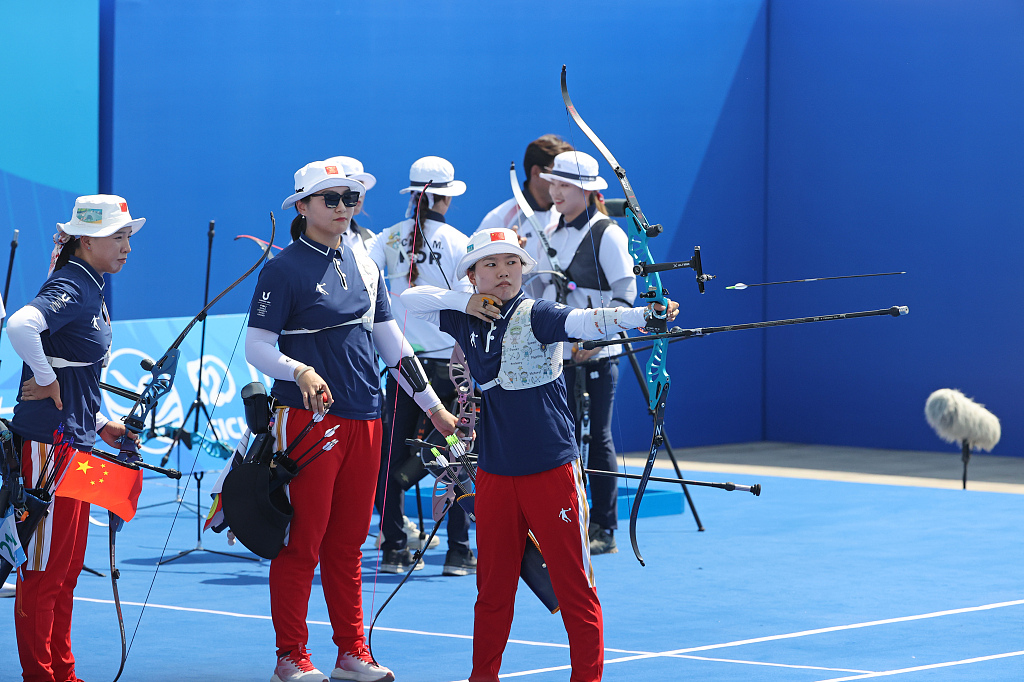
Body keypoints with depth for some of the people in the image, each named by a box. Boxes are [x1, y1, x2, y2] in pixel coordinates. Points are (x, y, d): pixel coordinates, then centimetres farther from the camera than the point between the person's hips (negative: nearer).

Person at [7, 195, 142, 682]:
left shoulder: (90, 290, 16)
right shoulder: (69, 289, -14)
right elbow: (20, 325, -34)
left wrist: (101, 424, 17)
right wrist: (46, 381, -21)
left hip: (75, 438, 10)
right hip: (49, 440, -10)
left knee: (66, 568, 14)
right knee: (45, 567, -4)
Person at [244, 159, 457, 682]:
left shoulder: (365, 267, 13)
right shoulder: (284, 269, -5)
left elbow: (390, 341, 19)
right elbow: (256, 348, -9)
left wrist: (433, 406, 18)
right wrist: (301, 372, -27)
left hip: (363, 418, 6)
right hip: (308, 418, -6)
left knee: (348, 541, 10)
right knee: (302, 541, -3)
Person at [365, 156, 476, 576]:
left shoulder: (388, 240, 2)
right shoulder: (458, 243, -5)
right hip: (447, 361, -2)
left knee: (394, 456, 7)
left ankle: (394, 550, 6)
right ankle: (458, 553, 3)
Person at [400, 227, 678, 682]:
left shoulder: (536, 316, -7)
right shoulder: (465, 320, 8)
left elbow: (585, 321, -24)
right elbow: (409, 299, 15)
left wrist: (643, 315, -42)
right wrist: (464, 303, 0)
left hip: (551, 469, -4)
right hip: (495, 474, 4)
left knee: (573, 581, -2)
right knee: (493, 582, 12)